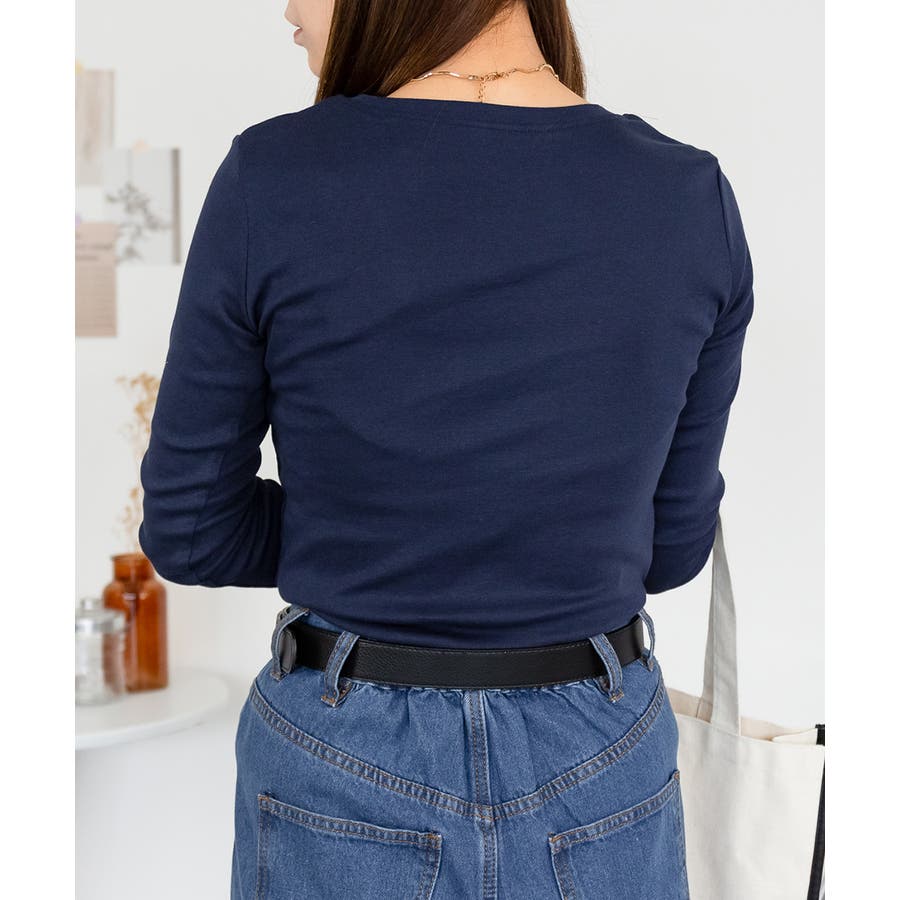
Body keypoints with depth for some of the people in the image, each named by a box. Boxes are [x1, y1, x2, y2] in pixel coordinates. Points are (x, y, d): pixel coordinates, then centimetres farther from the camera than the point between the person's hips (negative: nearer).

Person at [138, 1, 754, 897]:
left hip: (348, 781, -1)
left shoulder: (271, 182, -17)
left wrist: (379, 538, 5)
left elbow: (189, 530, -7)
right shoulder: (691, 196, -9)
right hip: (600, 780, 2)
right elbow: (669, 541, 0)